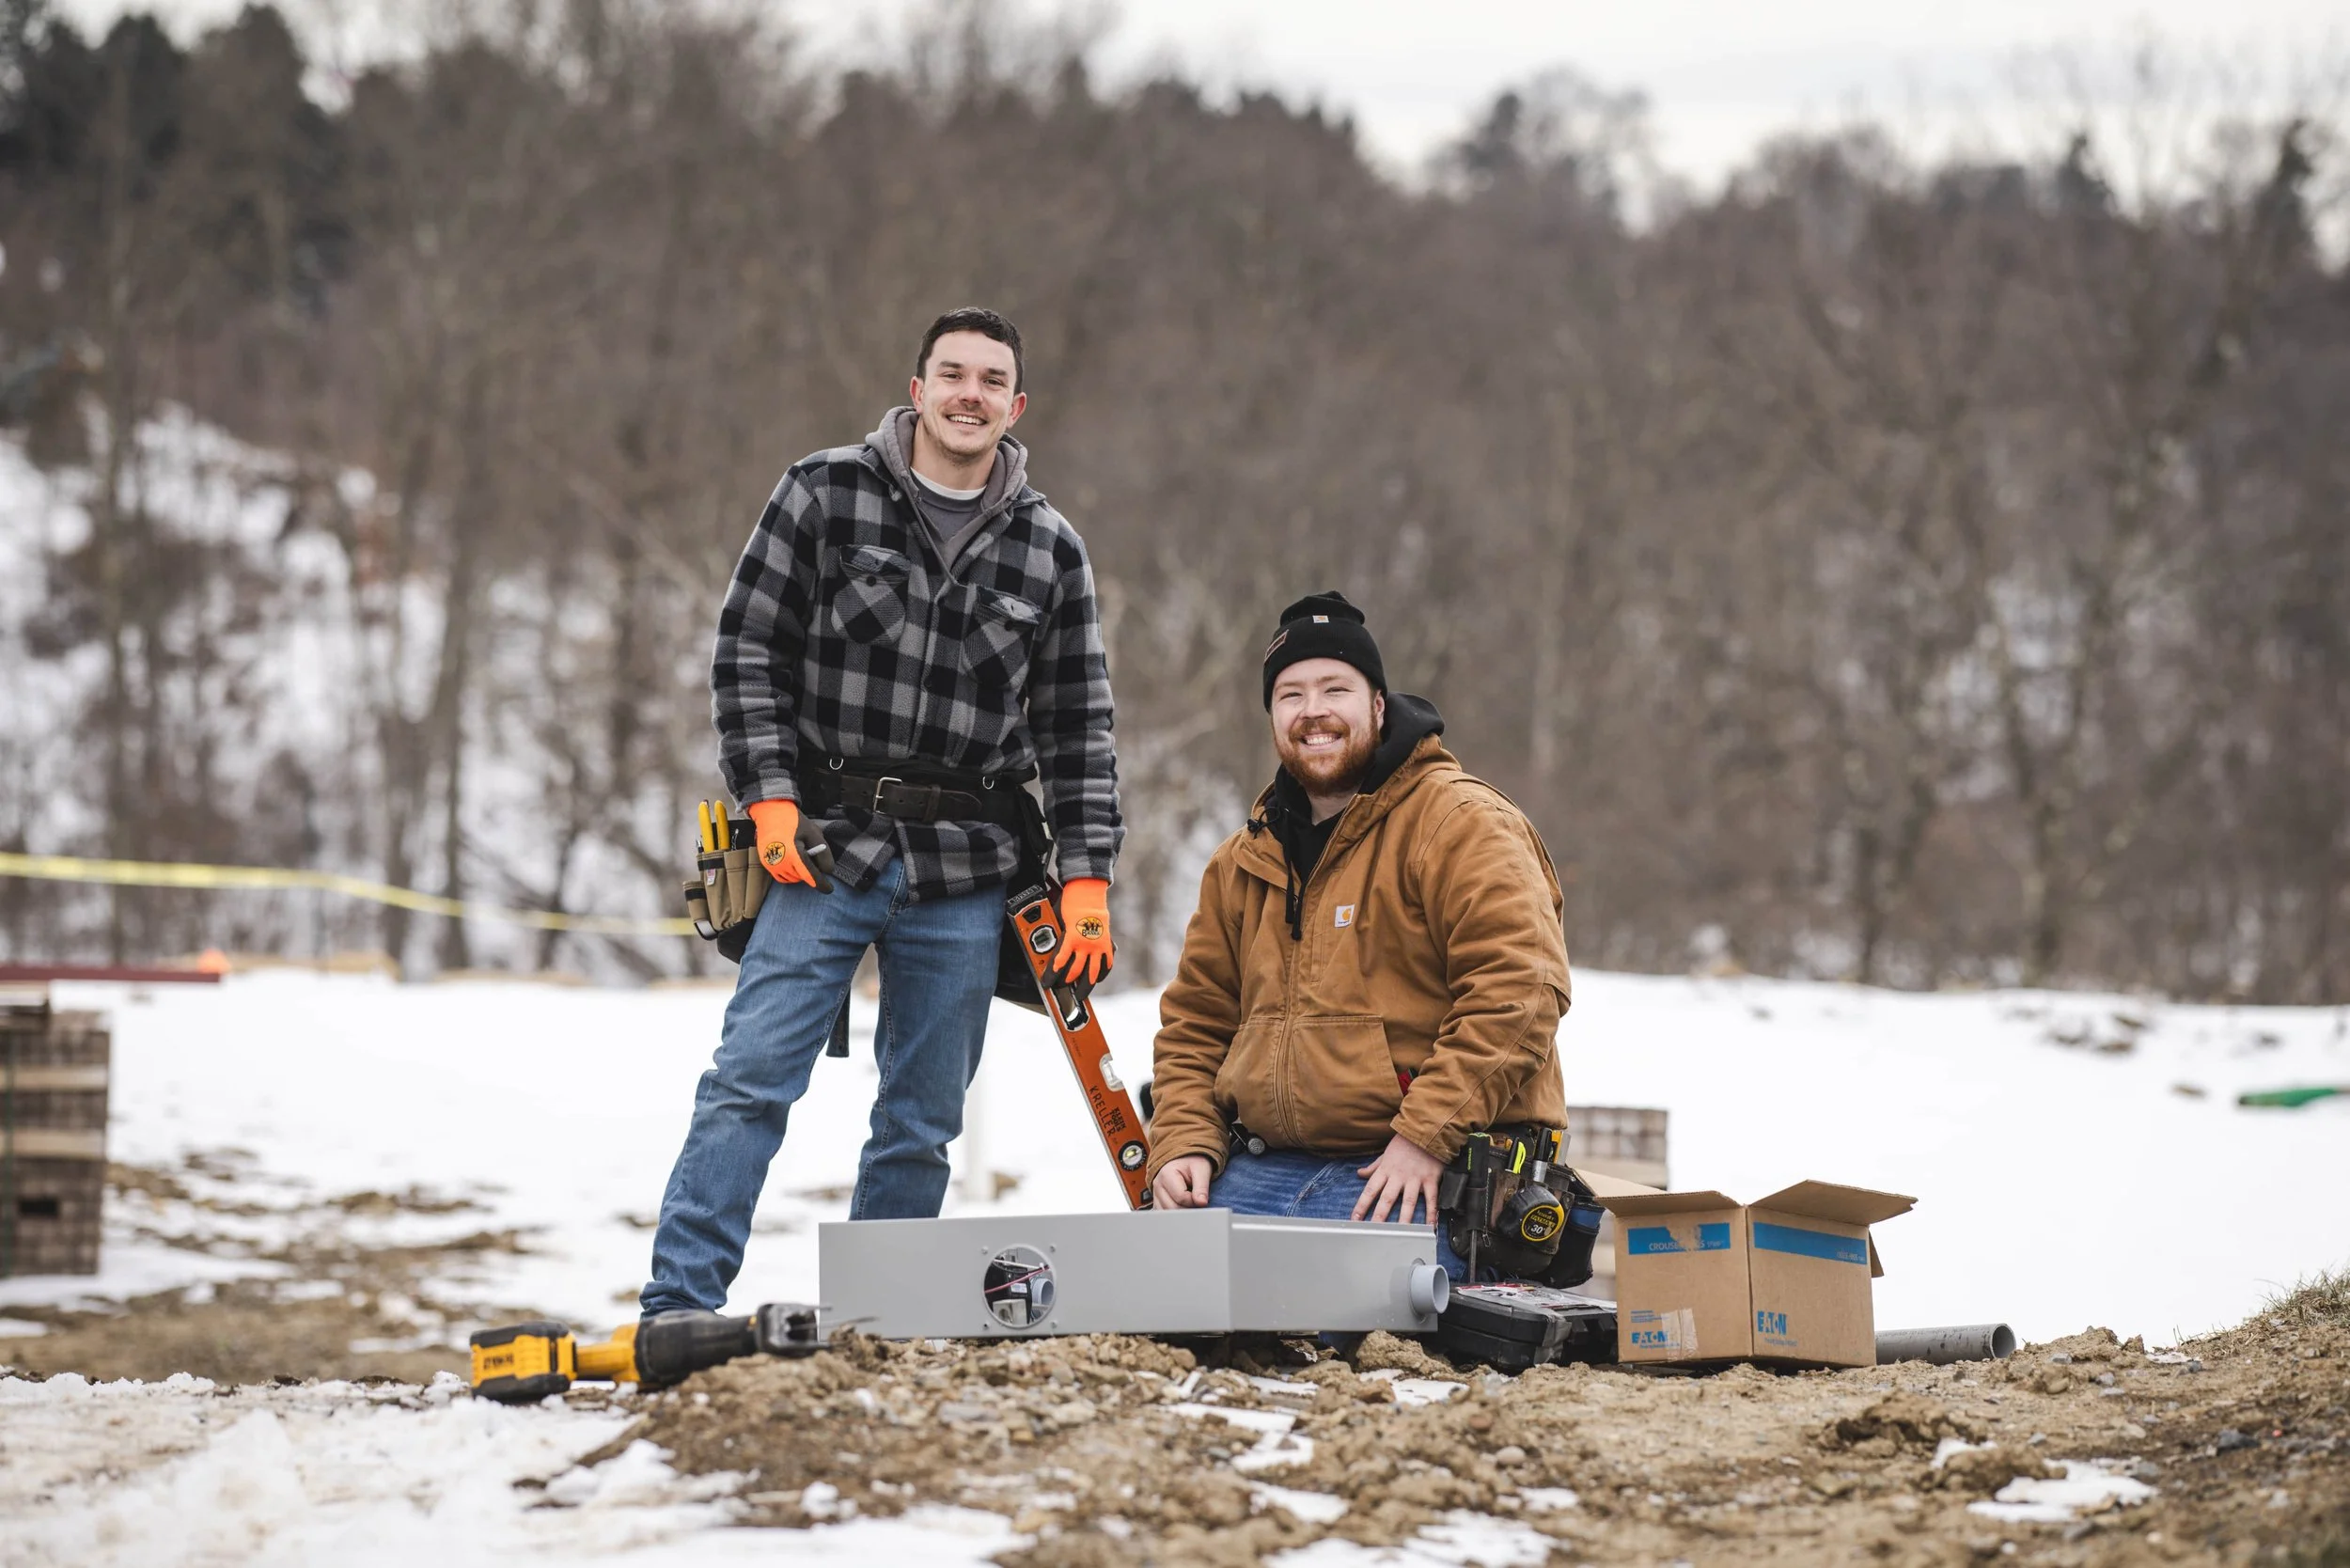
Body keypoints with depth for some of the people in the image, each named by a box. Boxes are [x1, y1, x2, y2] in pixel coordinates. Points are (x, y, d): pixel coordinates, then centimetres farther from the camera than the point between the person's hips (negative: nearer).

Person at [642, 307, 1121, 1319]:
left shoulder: (1051, 553, 8)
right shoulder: (823, 496, 2)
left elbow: (1076, 729, 10)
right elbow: (748, 652, 2)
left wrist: (1085, 876, 3)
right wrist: (770, 794, -8)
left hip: (963, 878, 2)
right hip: (823, 850, -2)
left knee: (923, 1121, 6)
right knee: (750, 1079, -10)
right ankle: (678, 1304, -7)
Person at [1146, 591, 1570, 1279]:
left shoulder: (1463, 824, -3)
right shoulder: (1242, 863, 20)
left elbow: (1518, 989, -14)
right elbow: (1195, 1022, 24)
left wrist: (1427, 1136, -20)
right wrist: (1183, 1143, 5)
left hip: (1413, 1177, -6)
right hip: (1259, 1169, 6)